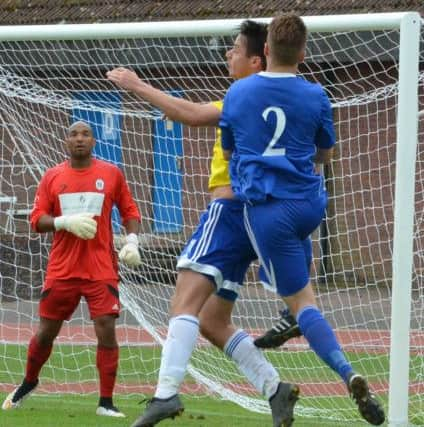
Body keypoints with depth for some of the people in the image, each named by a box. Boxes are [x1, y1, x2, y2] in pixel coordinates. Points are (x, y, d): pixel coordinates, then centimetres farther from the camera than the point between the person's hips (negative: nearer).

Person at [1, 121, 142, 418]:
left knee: (106, 331, -12)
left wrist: (132, 241, -7)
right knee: (46, 332, 10)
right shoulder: (53, 177, 5)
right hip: (62, 269, 1)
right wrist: (65, 221, -15)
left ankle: (106, 402, -5)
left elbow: (130, 211, 10)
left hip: (101, 269, -1)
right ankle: (29, 382, 36)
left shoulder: (112, 174, 3)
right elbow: (37, 219, 3)